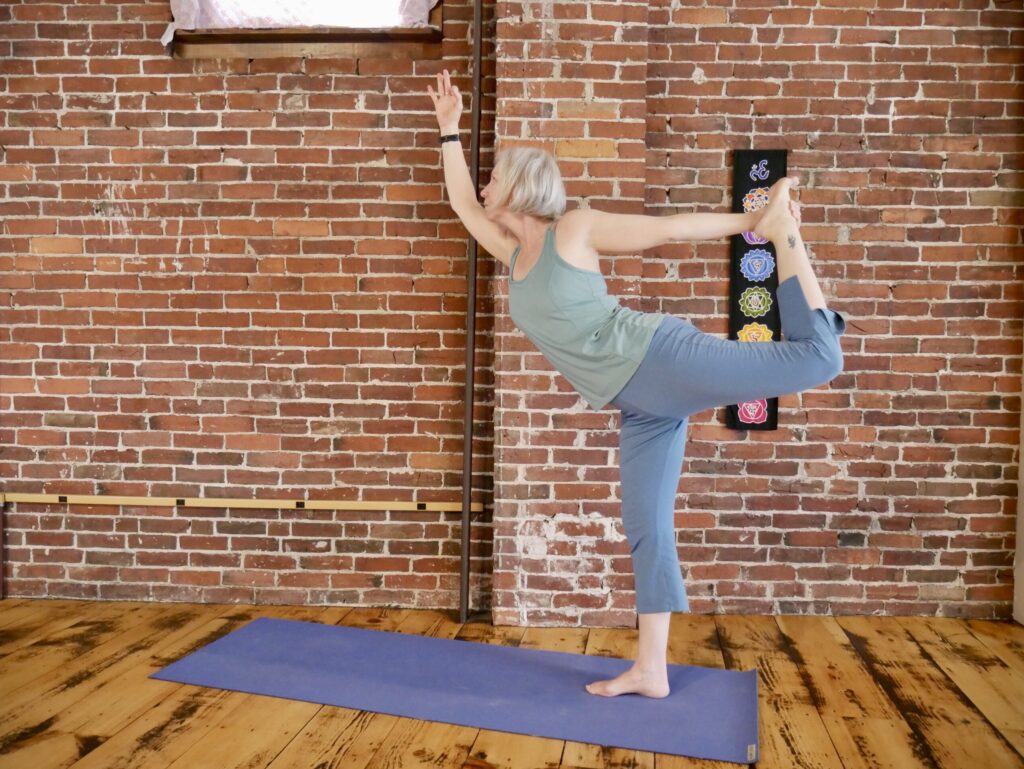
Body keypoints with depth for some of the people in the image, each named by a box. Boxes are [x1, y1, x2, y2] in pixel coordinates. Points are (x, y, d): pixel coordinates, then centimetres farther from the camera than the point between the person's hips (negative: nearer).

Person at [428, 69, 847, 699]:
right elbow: (461, 203, 28)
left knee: (816, 357, -16)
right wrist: (449, 129, 29)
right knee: (645, 529, 7)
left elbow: (671, 228, 0)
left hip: (661, 359, -6)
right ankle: (651, 671, 15)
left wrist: (755, 222, 2)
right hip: (639, 405, 6)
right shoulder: (512, 254, 17)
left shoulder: (575, 229, -3)